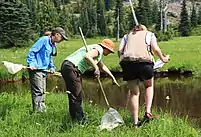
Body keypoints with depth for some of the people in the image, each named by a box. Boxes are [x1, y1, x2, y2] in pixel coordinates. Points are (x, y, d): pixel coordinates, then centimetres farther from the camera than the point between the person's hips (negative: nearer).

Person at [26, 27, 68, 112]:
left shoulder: (53, 45, 15)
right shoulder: (44, 40, -13)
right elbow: (32, 51, -15)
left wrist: (52, 67, 10)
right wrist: (31, 64, -21)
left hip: (44, 70, 10)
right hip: (36, 69, -10)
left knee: (43, 92, 15)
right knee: (38, 91, -11)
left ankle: (42, 110, 24)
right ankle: (37, 111, -6)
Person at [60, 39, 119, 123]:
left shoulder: (98, 53, 26)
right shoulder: (99, 49, -6)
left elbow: (102, 66, 41)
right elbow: (87, 56, -26)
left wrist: (113, 77, 47)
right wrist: (96, 68, -23)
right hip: (71, 68, -11)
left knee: (73, 96, 15)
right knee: (76, 97, -8)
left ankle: (75, 119, 21)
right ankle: (80, 120, -4)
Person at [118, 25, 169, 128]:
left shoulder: (127, 35, 30)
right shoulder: (149, 34, 25)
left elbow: (119, 50, 14)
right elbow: (155, 49, 8)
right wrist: (162, 58, 24)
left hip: (127, 62, 2)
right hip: (144, 61, -2)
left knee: (134, 93, 11)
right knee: (149, 86, 24)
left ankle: (136, 122, 11)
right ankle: (148, 112, 7)